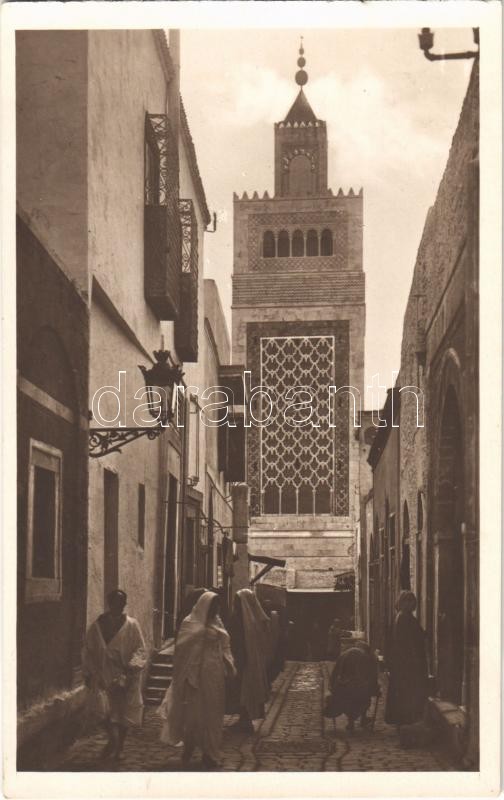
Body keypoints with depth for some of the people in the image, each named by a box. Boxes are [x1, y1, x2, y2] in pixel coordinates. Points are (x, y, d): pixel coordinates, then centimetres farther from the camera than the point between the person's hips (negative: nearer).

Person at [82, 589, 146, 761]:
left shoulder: (132, 626, -2)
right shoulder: (97, 626, 1)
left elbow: (140, 650, -3)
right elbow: (88, 651, 7)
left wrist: (132, 666, -19)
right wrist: (88, 673, 3)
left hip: (125, 677, 0)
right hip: (103, 675, 1)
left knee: (123, 713, 6)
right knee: (101, 705, -16)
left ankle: (119, 747, 23)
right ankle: (113, 737, 4)